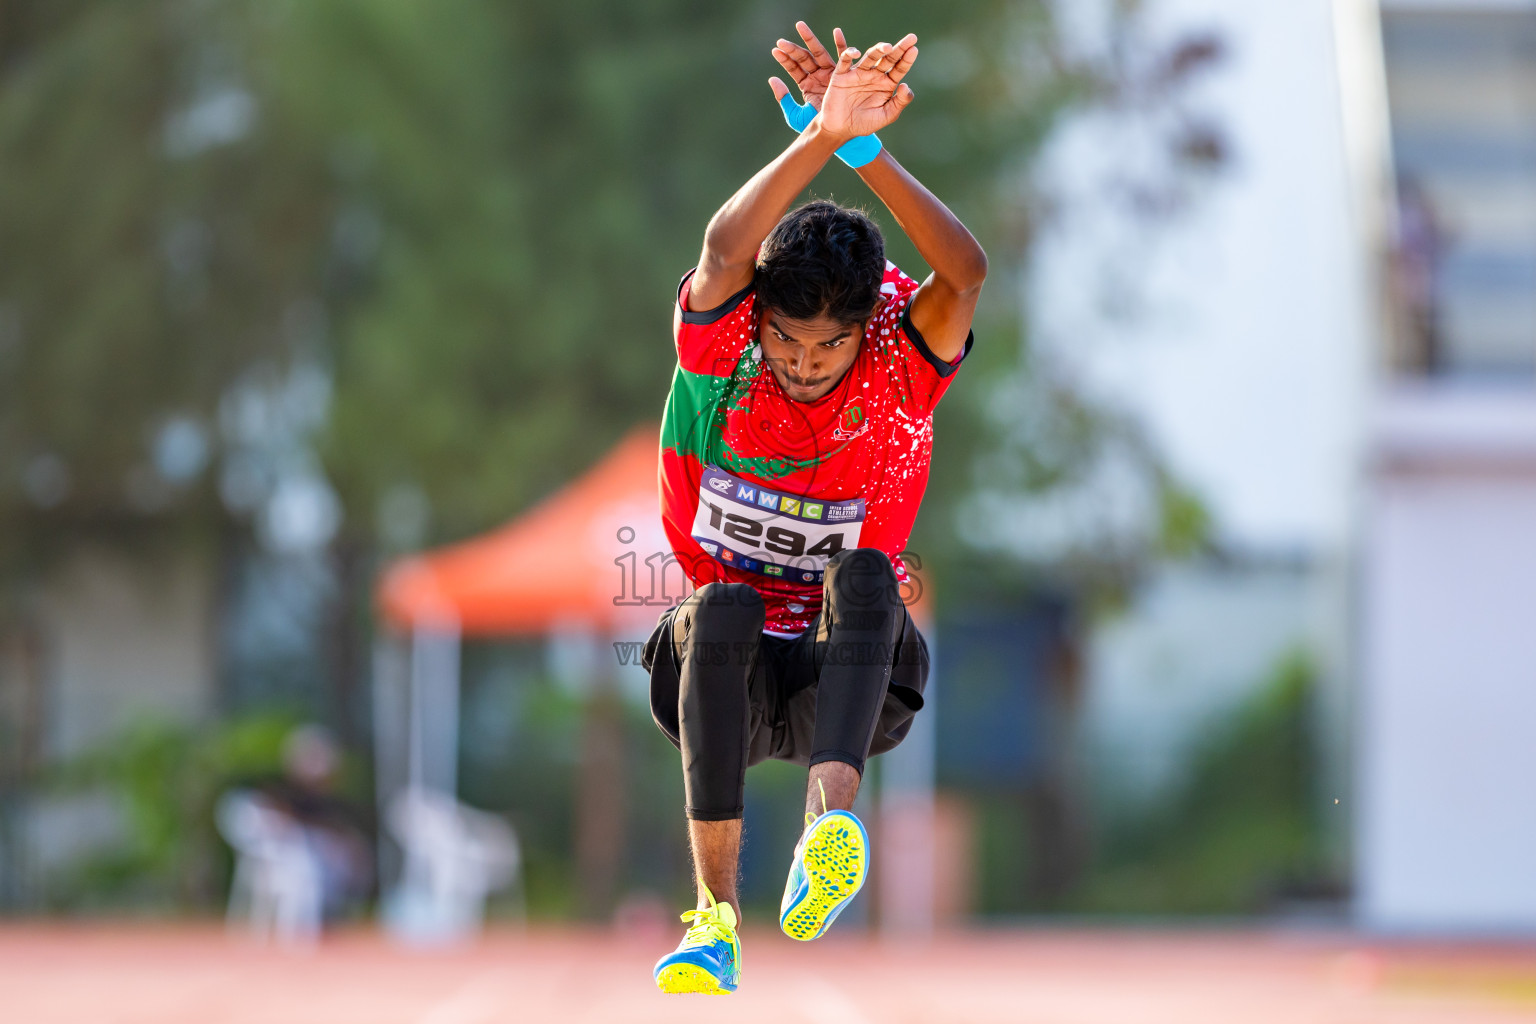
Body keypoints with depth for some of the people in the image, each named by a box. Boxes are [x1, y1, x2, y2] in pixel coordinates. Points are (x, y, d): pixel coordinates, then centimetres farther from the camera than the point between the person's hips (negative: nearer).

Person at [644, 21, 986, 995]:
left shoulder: (902, 368, -10)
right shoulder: (720, 353, -10)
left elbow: (966, 272, -31)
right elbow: (725, 251, -33)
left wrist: (864, 150, -45)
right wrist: (820, 140, -48)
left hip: (851, 678, 0)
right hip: (723, 670, 0)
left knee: (864, 574, -32)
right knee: (723, 608, -35)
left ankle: (831, 820, -55)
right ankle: (716, 915, -40)